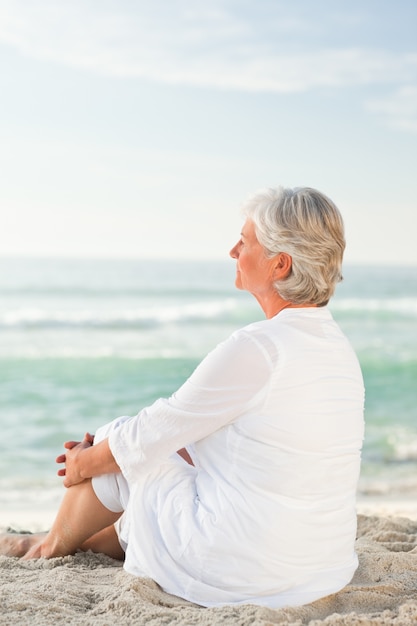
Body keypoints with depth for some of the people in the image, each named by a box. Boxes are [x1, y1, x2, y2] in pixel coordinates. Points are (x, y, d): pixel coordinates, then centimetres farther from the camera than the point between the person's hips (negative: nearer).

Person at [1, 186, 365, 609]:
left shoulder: (256, 348, -23)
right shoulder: (338, 347, 5)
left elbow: (148, 436, -12)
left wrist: (84, 463, 8)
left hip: (239, 577, -8)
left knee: (114, 445, 10)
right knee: (175, 450, 26)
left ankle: (56, 543, 38)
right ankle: (105, 540, 46)